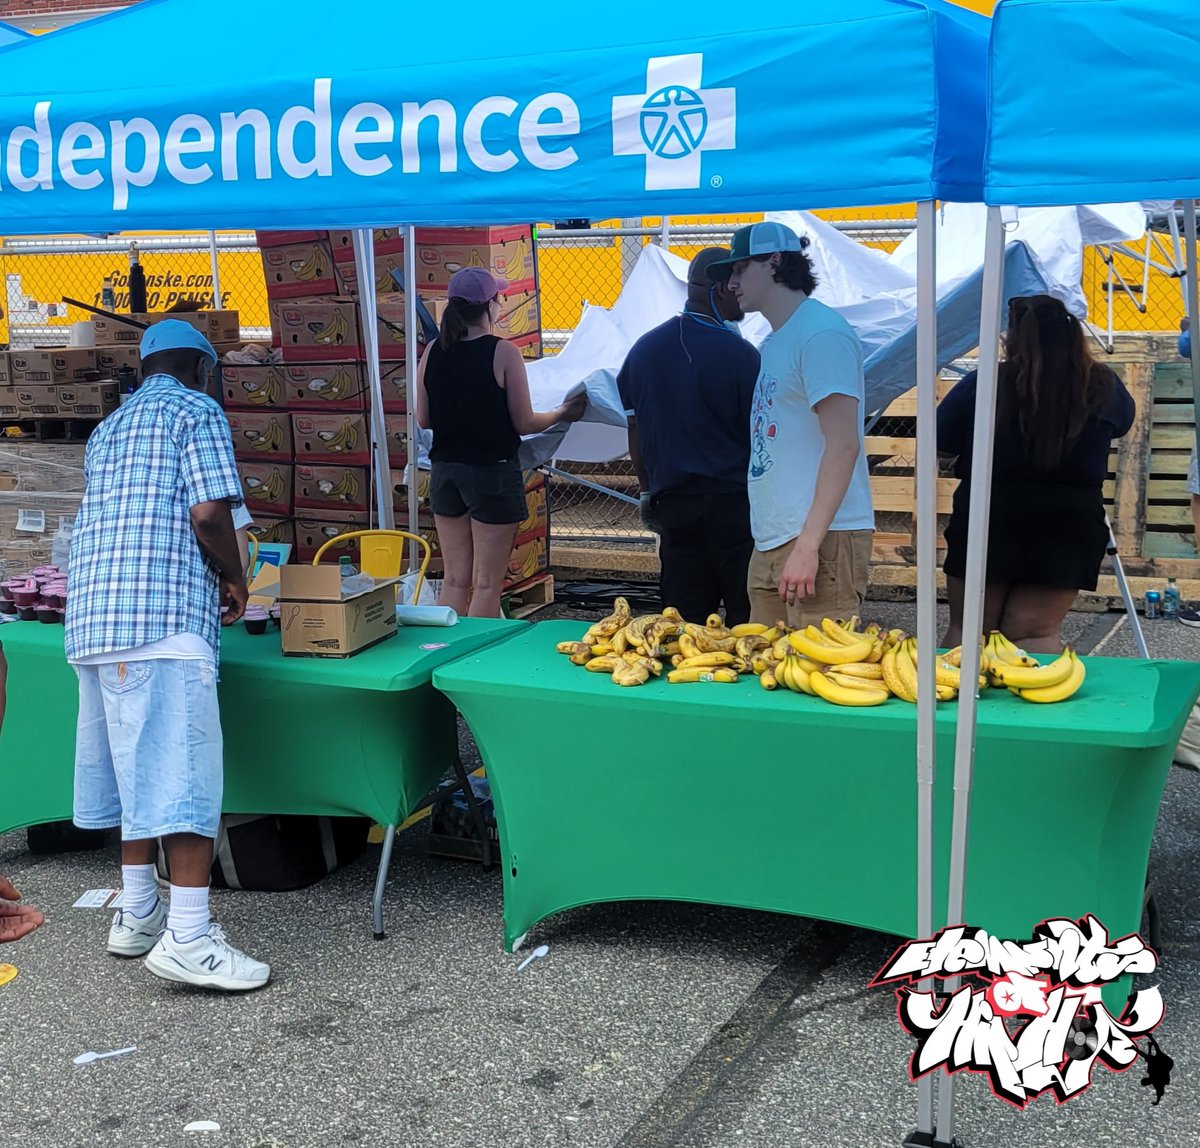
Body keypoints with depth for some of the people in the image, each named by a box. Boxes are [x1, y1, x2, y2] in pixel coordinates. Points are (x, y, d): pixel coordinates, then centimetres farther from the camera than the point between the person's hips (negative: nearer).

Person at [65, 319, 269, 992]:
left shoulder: (110, 428, 26)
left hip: (94, 619, 9)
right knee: (184, 768, -10)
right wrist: (236, 578, 5)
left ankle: (138, 913, 22)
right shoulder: (197, 411, 2)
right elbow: (209, 512, -11)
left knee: (138, 763, 15)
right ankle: (188, 937, -13)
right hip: (165, 617, -8)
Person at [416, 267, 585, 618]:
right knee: (487, 583, 3)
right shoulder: (503, 353, -13)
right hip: (492, 471, -5)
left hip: (445, 471, 5)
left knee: (455, 579, 14)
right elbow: (525, 423, -9)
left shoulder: (433, 352, 1)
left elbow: (423, 419, 8)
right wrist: (563, 413, 9)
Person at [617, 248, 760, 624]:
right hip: (733, 501, -5)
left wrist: (649, 491, 21)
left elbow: (634, 432, 12)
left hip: (671, 503, 6)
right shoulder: (738, 353, -12)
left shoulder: (644, 348, 6)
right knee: (747, 620, 2)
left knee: (684, 621, 10)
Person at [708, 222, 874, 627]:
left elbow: (843, 445, -17)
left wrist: (807, 545, -22)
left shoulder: (820, 332, -9)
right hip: (770, 545, 9)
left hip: (821, 540, -9)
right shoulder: (774, 342, 20)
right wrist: (777, 546, 16)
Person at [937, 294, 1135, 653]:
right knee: (1034, 634, 5)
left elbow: (940, 441, 2)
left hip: (987, 519, -1)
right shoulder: (1103, 388, -2)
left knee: (966, 629, 9)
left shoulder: (982, 385, -9)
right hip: (1069, 528, 2)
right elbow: (1122, 421, 21)